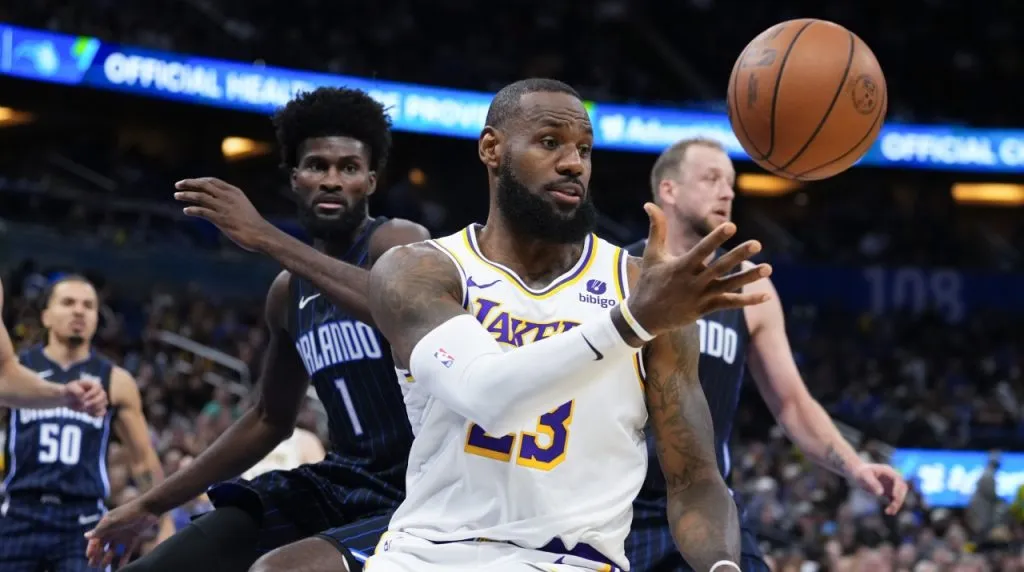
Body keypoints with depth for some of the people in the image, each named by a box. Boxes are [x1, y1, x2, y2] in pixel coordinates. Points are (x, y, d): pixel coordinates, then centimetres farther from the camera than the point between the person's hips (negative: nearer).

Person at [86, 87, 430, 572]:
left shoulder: (399, 242, -9)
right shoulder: (289, 293, 13)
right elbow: (271, 420, 25)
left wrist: (268, 239, -34)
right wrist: (153, 503, 26)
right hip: (341, 484, 8)